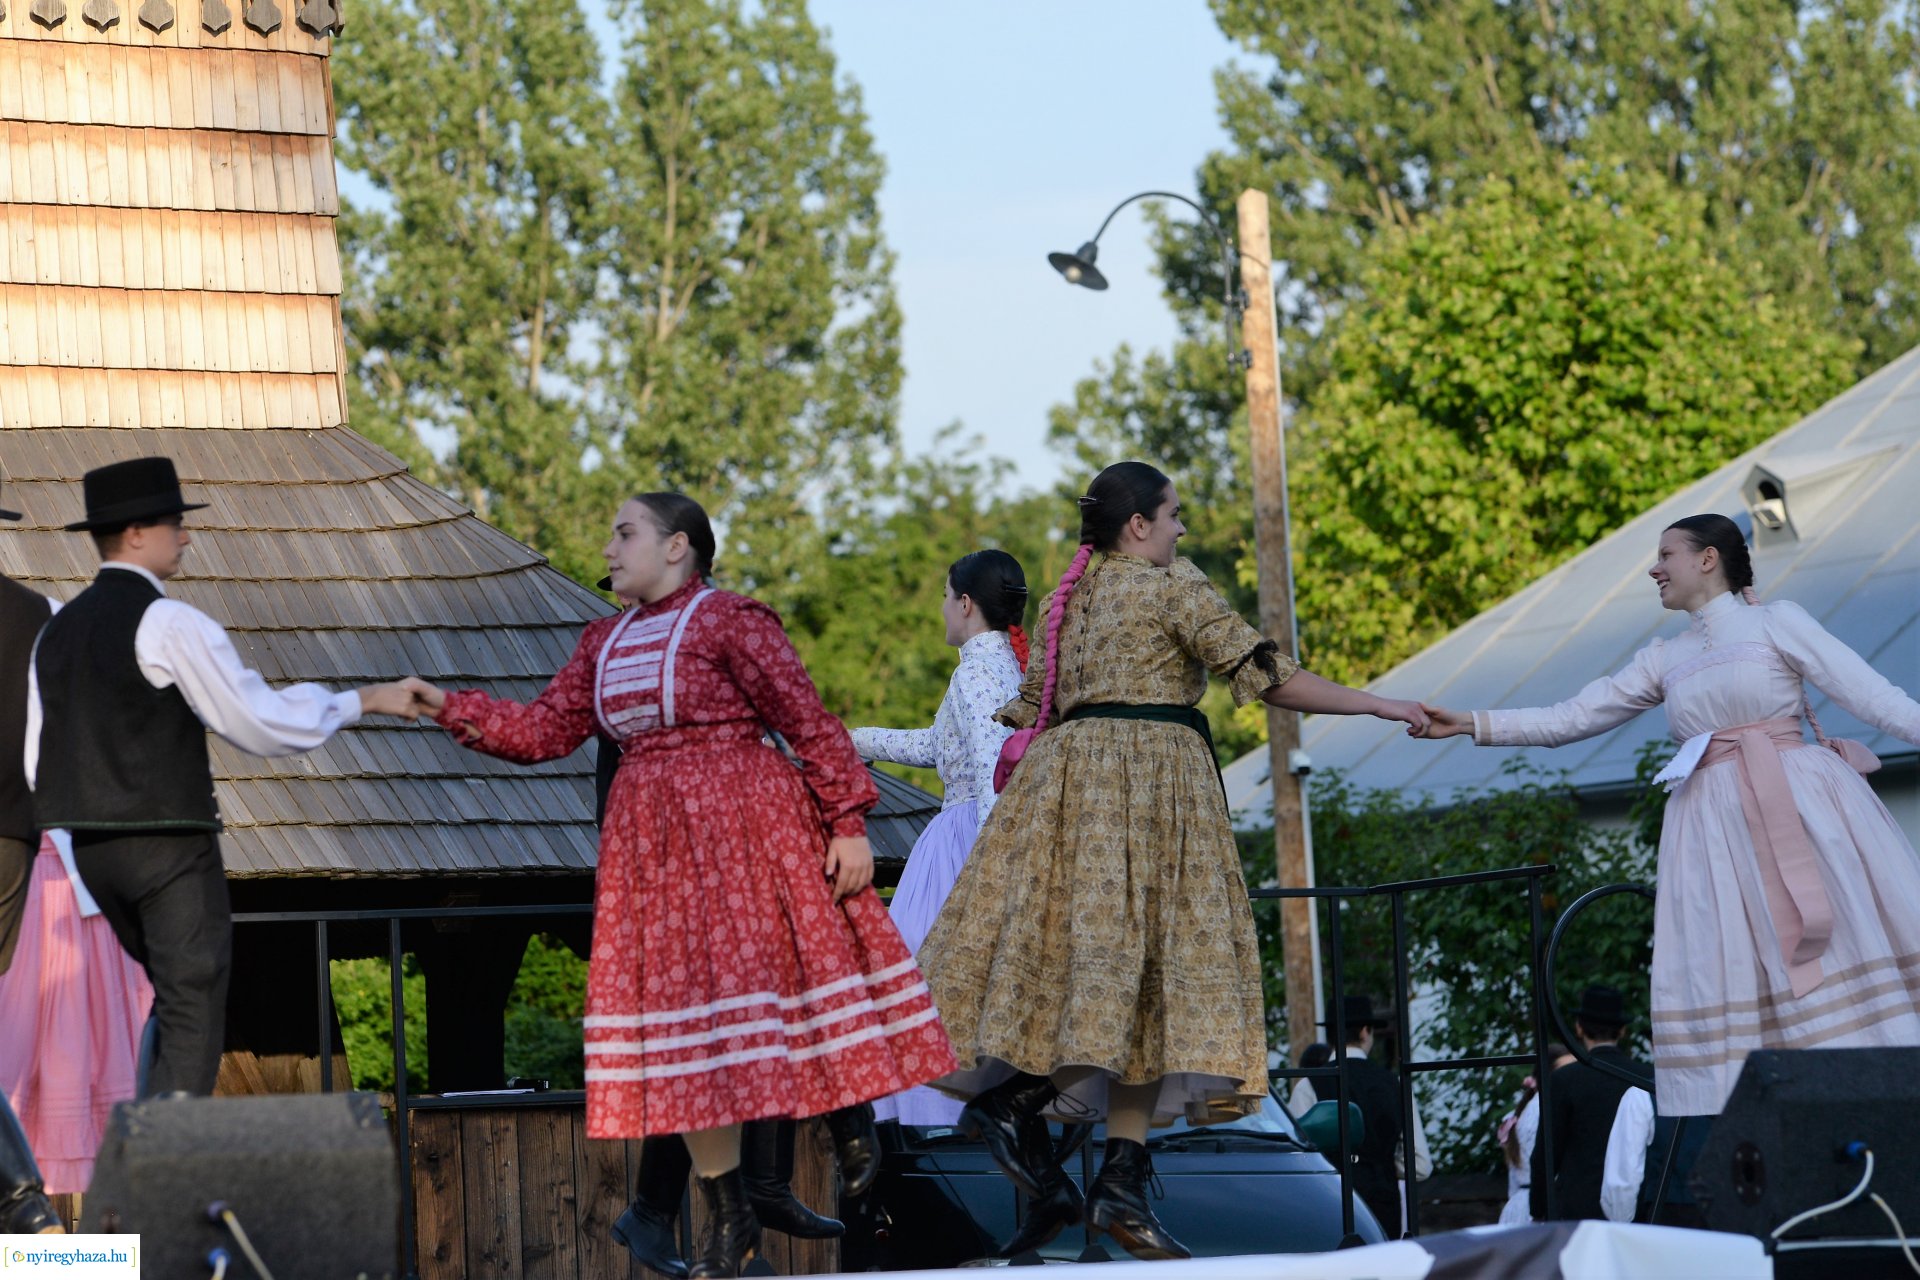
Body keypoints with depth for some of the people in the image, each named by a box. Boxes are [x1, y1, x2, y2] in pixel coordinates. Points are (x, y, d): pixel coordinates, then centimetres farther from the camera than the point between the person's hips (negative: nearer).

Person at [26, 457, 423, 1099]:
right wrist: (364, 701, -5)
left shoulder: (55, 632, 11)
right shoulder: (170, 624, -13)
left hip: (92, 850, 8)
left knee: (177, 998, 23)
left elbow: (40, 765, 10)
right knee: (192, 1025, -4)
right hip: (170, 849, -8)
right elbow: (262, 724, -15)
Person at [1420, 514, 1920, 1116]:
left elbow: (1869, 693, -3)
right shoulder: (1665, 659, 16)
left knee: (1842, 950, -8)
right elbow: (1573, 718, 15)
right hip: (1716, 823, 4)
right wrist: (1475, 725, 8)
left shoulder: (1776, 622, 3)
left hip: (1801, 808, -4)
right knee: (1728, 977, -2)